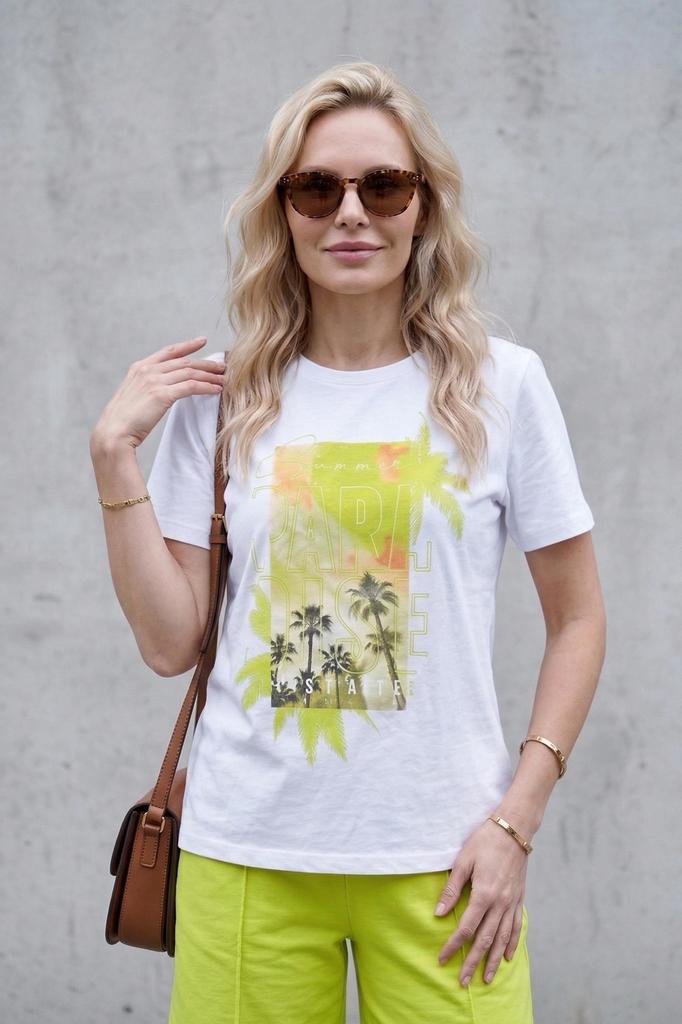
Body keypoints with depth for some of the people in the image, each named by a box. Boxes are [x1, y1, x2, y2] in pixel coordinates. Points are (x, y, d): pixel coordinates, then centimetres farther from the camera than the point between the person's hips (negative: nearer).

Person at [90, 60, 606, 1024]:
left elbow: (578, 620, 3)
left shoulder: (501, 383, -2)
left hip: (442, 857, -1)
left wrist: (516, 820, -5)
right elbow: (170, 644, 1)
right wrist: (115, 452, -5)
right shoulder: (223, 395, 2)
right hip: (247, 852, 1)